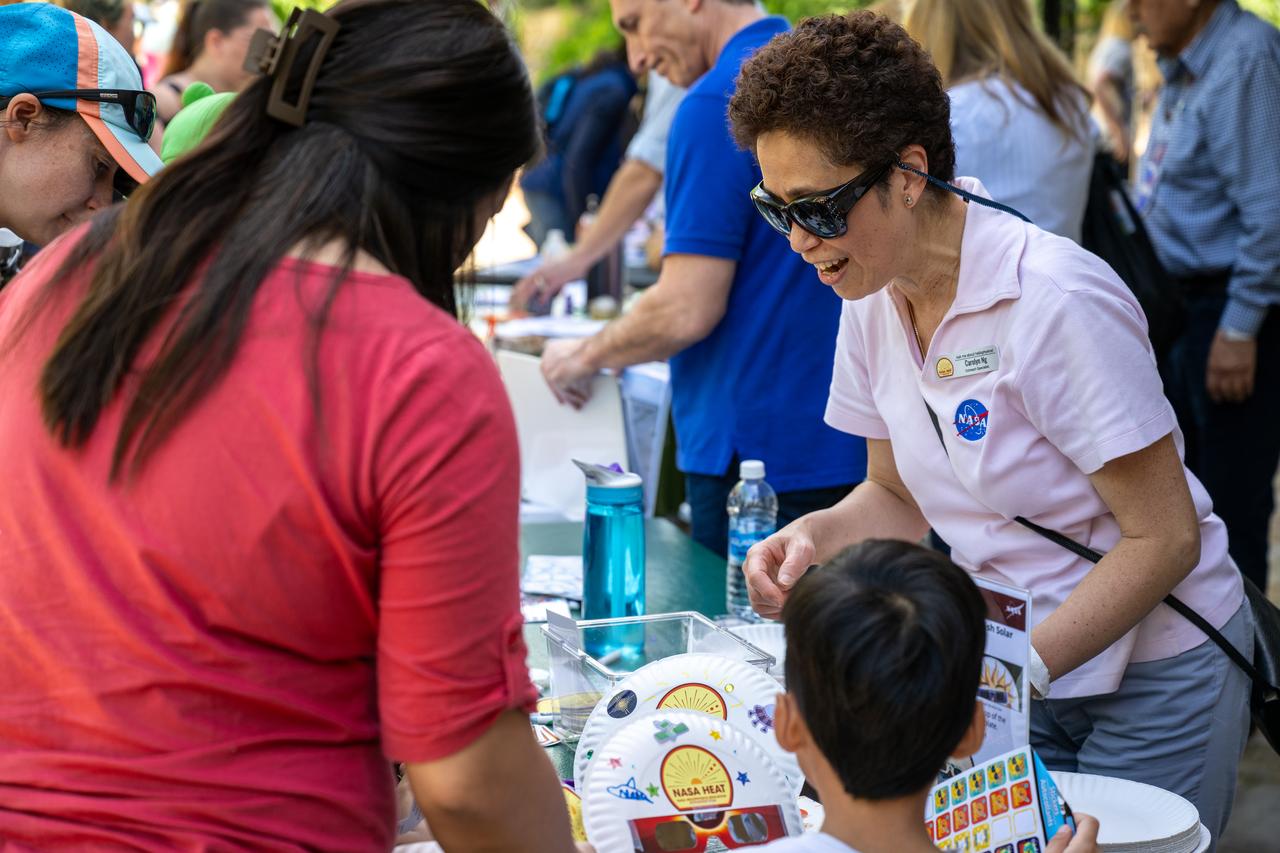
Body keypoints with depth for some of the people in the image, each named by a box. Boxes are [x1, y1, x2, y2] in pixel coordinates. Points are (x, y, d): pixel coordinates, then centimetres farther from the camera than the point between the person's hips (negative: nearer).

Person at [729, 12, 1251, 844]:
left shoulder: (1057, 300, -25)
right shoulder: (874, 301, -3)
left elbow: (1164, 539, -22)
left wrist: (1018, 669, -29)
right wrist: (818, 535, -11)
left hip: (1156, 676, -6)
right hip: (1019, 661, 6)